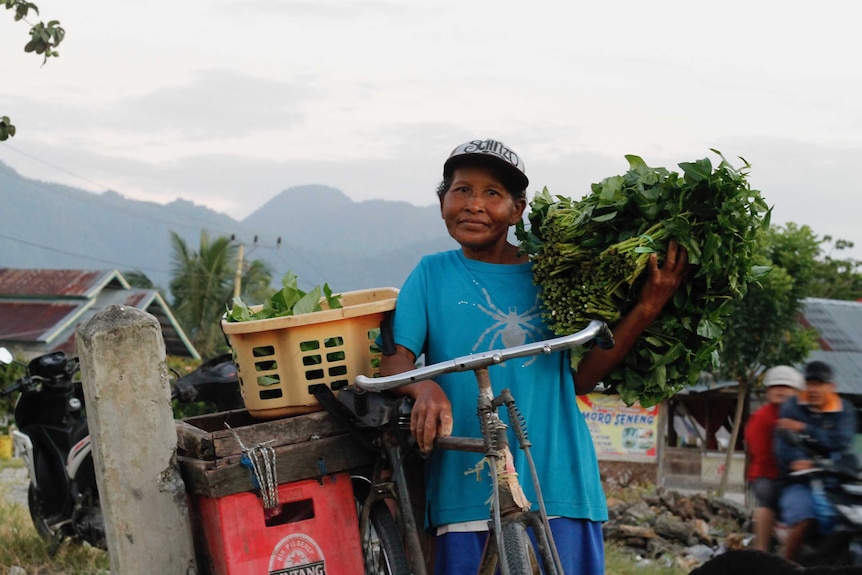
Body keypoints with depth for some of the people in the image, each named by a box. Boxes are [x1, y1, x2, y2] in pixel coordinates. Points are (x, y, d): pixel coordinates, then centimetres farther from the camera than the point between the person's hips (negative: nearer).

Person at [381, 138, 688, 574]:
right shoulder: (432, 274, 8)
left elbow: (581, 377, 4)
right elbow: (394, 362, 0)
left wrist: (646, 309, -4)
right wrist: (424, 387, -23)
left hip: (558, 489, 1)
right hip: (466, 490, 0)